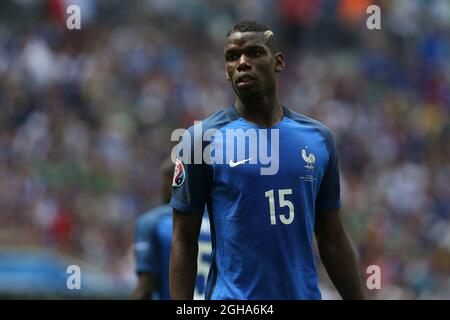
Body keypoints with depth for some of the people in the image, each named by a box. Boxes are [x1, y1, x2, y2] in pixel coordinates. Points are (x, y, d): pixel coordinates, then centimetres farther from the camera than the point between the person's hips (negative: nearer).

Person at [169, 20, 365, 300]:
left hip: (305, 293, 4)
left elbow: (333, 239, 13)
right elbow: (184, 242, -2)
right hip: (233, 298, -4)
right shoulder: (202, 139, -3)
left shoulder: (319, 138, 8)